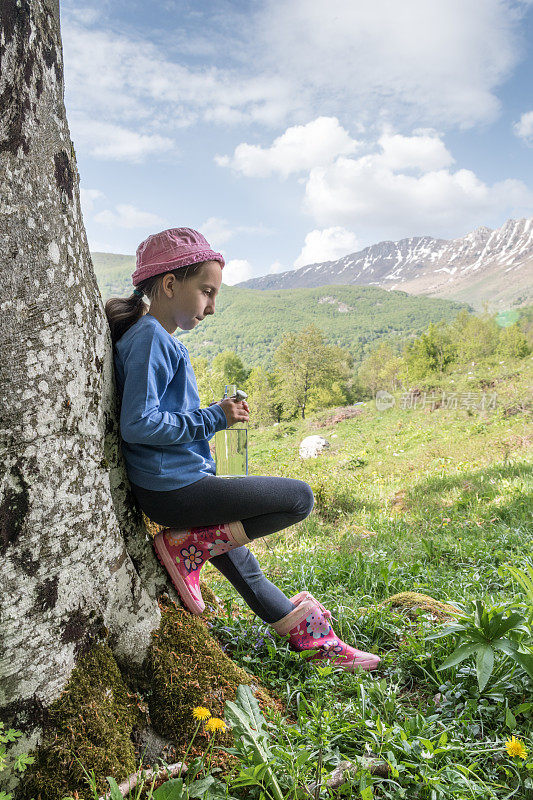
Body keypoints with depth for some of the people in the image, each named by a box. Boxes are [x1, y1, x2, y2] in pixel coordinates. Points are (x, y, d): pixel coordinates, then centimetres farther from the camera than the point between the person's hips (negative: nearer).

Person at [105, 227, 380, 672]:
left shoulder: (155, 338, 16)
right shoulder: (152, 338, -15)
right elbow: (137, 424, -23)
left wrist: (217, 418, 12)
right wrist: (212, 419, -17)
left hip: (173, 488, 11)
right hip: (175, 489, -11)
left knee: (241, 564, 20)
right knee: (299, 498, -10)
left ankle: (314, 639, 38)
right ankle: (188, 546, -5)